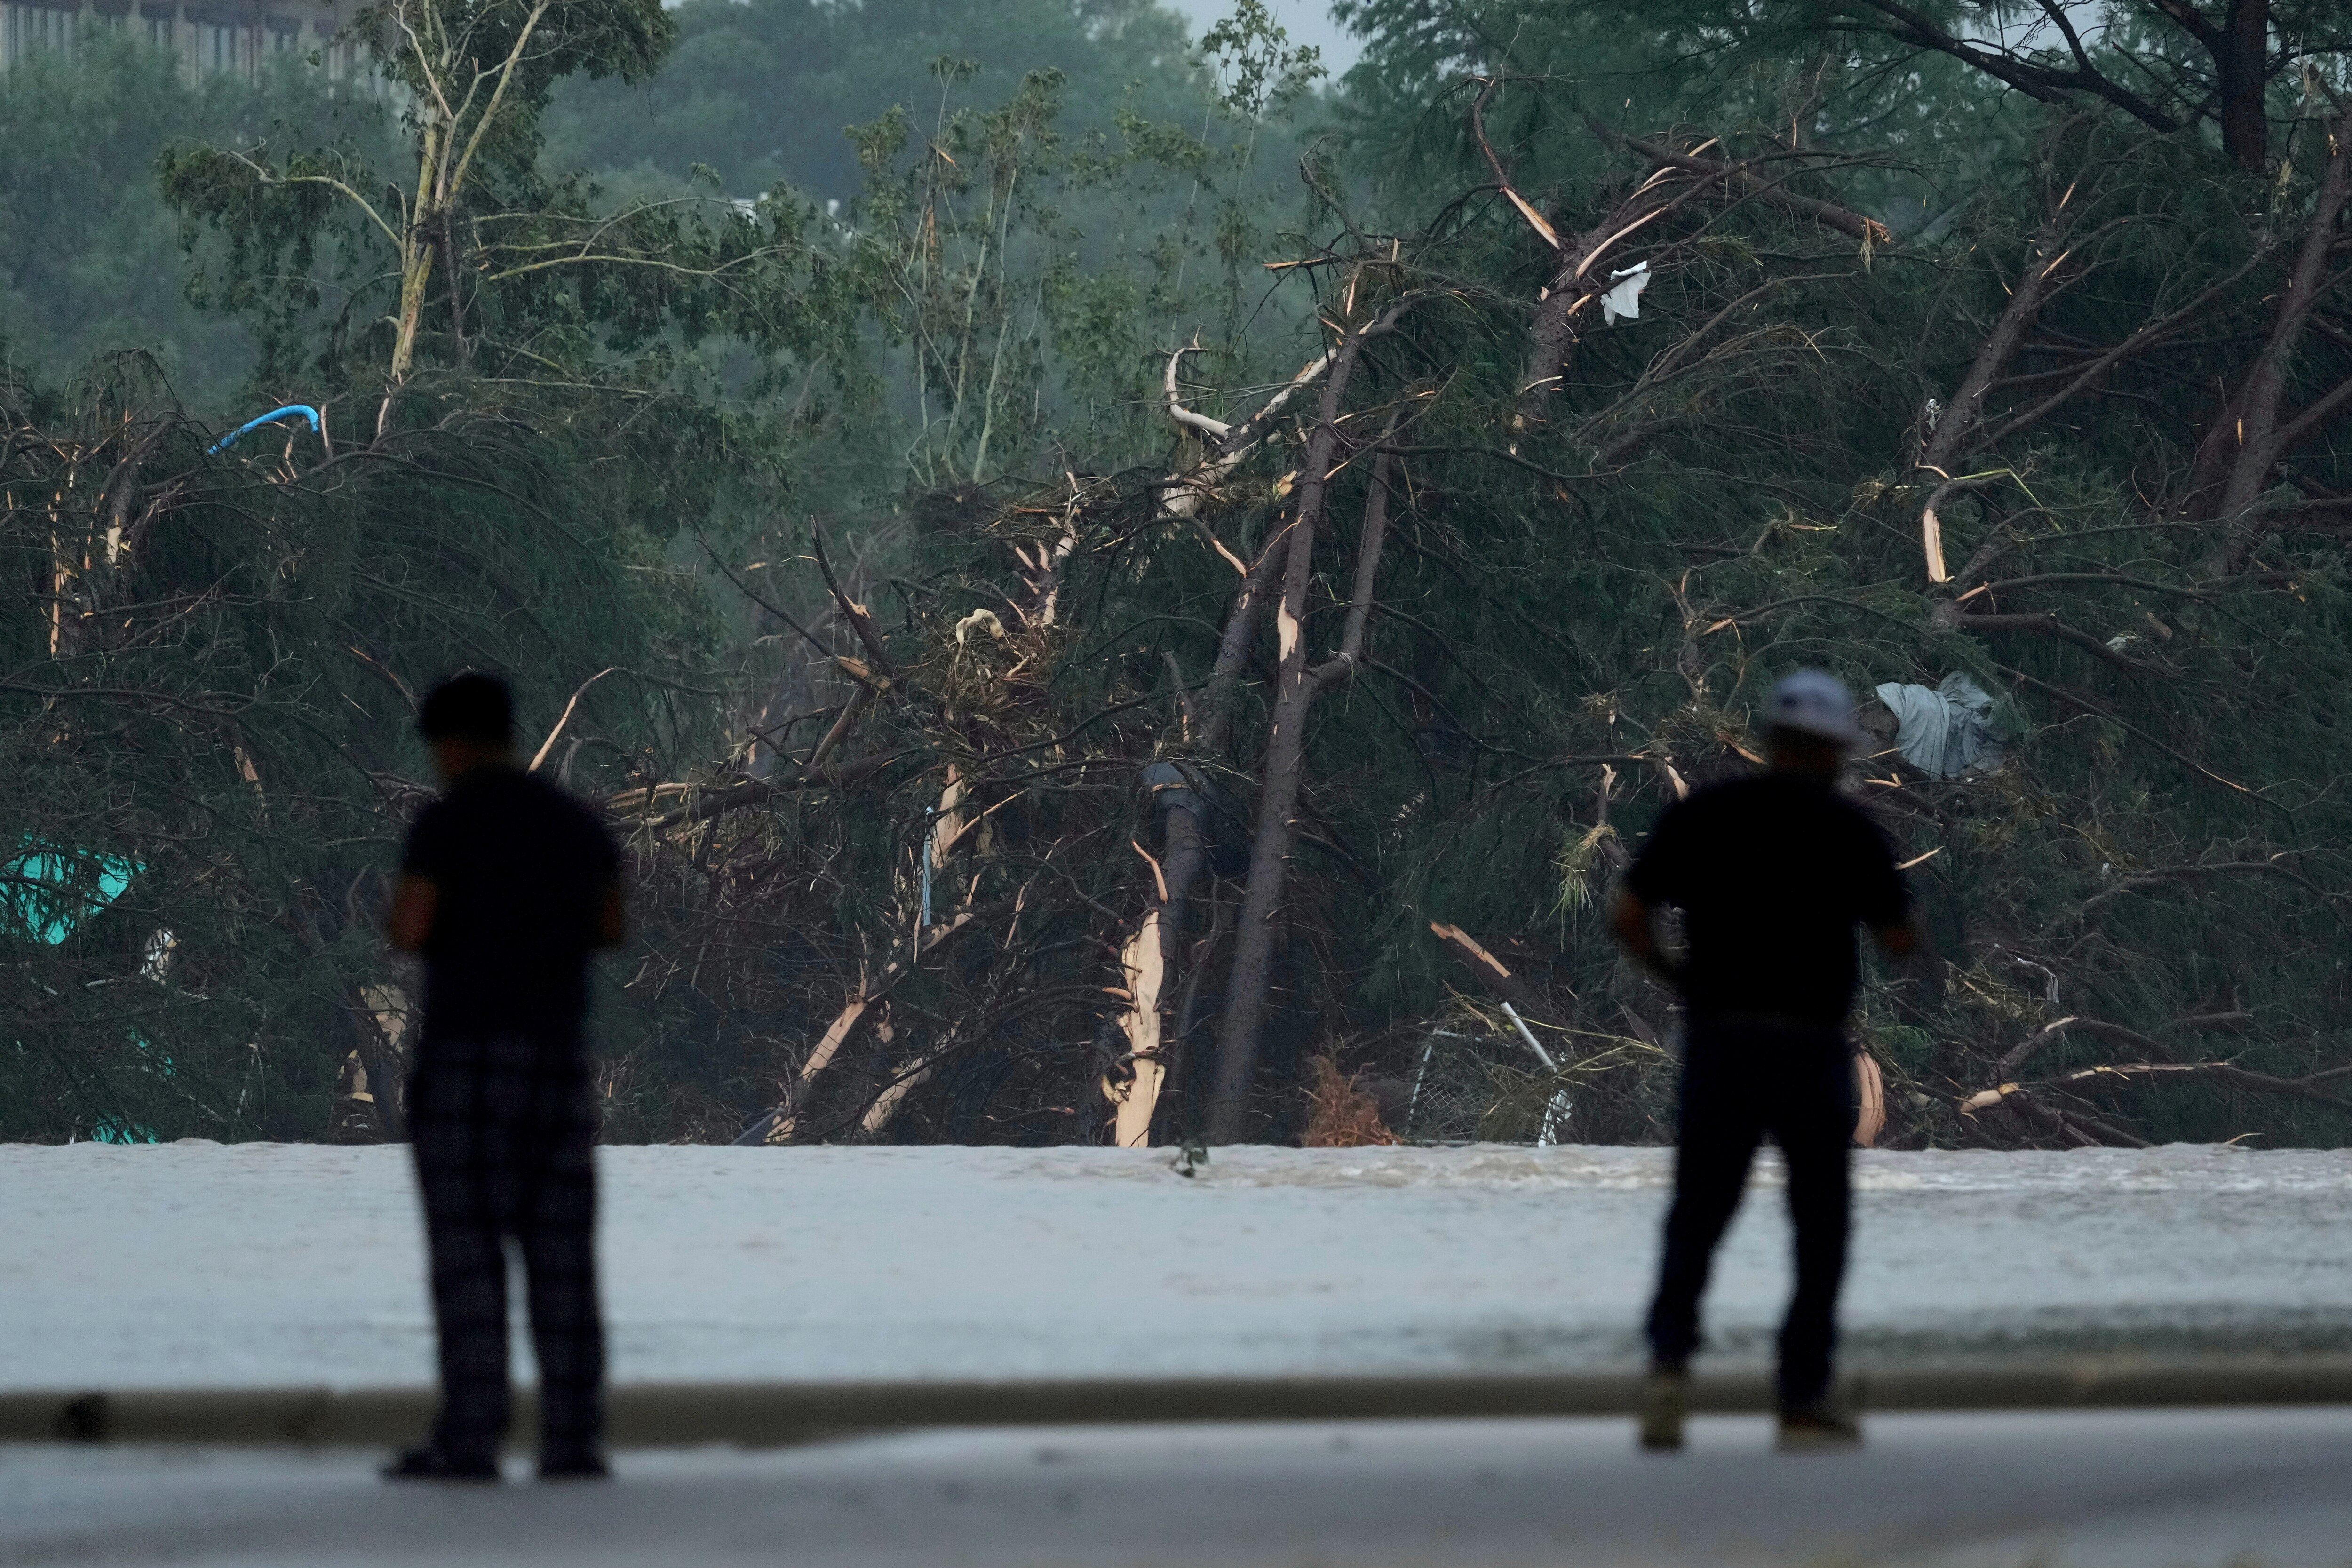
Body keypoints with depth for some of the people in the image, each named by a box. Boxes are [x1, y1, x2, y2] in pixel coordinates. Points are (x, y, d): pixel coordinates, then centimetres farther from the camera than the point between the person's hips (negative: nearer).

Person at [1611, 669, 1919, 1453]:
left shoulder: (1702, 814, 3)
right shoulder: (1848, 828, -3)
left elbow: (1629, 917, 0)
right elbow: (1901, 942, -2)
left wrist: (1676, 976, 16)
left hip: (1716, 1036, 2)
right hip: (1810, 1045, -2)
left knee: (1696, 1219, 10)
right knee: (1820, 1228, 10)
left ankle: (1670, 1357, -13)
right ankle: (1805, 1401, 9)